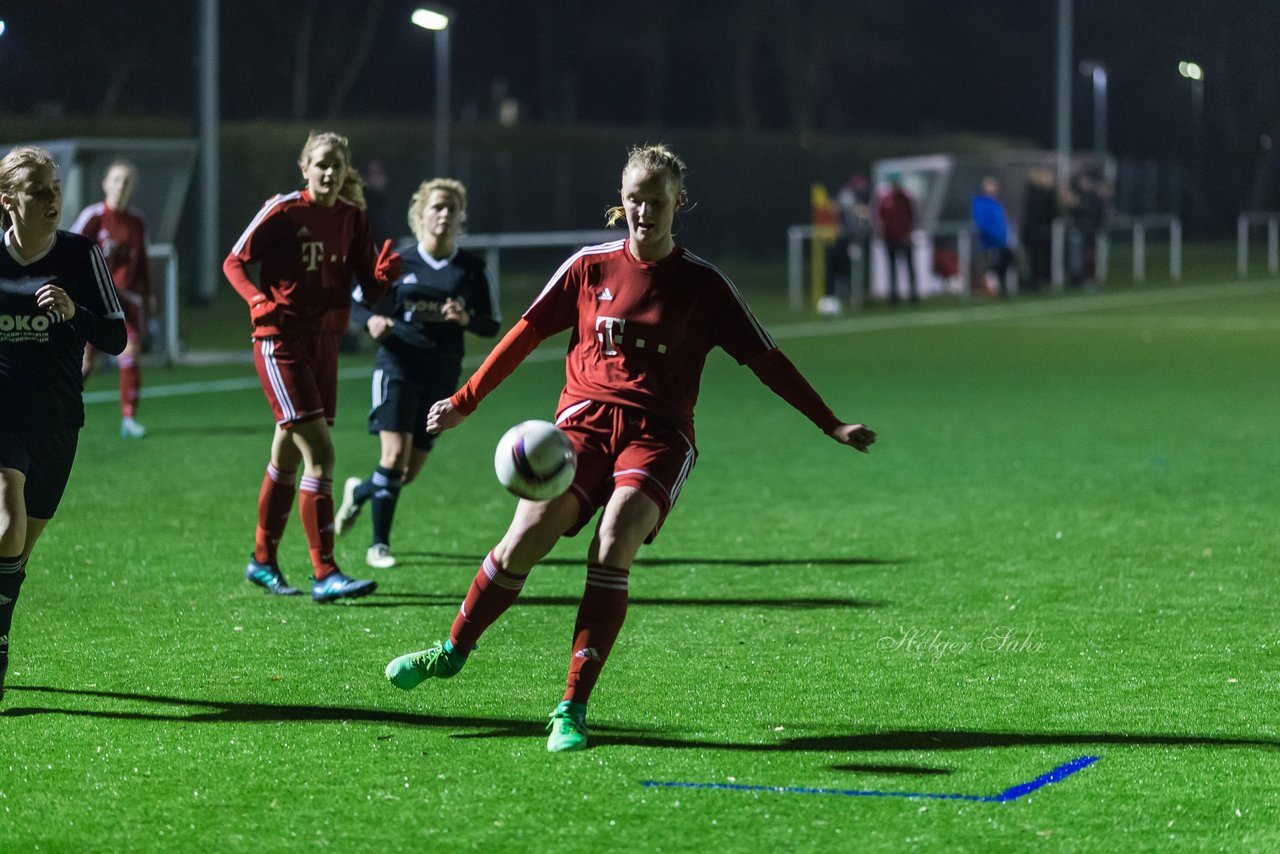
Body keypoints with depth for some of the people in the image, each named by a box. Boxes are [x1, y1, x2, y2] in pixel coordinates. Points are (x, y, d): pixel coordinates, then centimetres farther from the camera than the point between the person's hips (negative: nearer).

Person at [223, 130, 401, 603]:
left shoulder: (353, 219, 4)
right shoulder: (283, 212, -10)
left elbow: (370, 288, 3)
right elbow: (234, 262, -4)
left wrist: (384, 273, -19)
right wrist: (259, 299, -21)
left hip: (325, 342, 6)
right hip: (281, 342, -6)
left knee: (288, 456, 16)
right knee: (319, 453, -15)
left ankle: (263, 561, 30)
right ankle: (324, 574, -15)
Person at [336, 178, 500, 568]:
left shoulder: (471, 269, 4)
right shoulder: (398, 263, 0)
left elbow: (491, 324, 6)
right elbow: (360, 302, 8)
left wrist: (465, 319, -15)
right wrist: (373, 321, -15)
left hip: (442, 374, 3)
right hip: (398, 364, -3)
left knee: (411, 470, 6)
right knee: (395, 453, -18)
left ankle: (359, 492, 39)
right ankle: (379, 544, -4)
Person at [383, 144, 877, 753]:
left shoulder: (702, 284, 4)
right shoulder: (590, 267, 8)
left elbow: (765, 360, 8)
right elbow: (526, 334, 15)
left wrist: (832, 427, 5)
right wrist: (464, 401, 16)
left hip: (658, 434, -1)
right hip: (585, 420, 1)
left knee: (612, 548, -26)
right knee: (525, 538, -18)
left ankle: (573, 708, -22)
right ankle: (454, 650, 9)